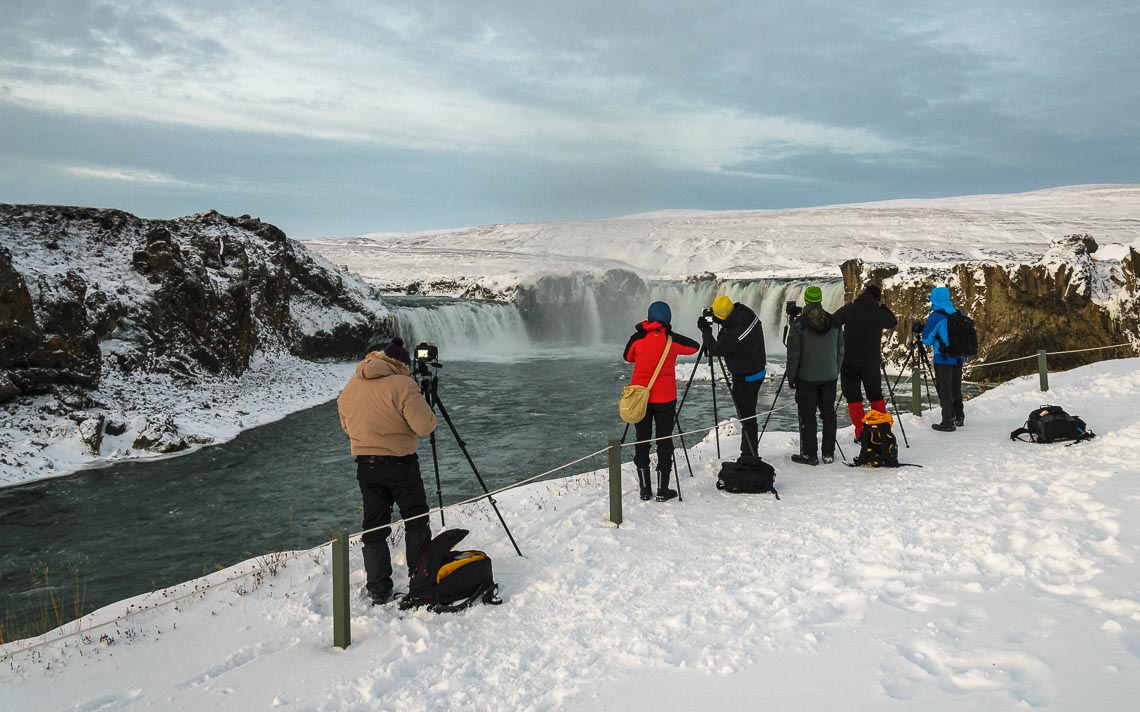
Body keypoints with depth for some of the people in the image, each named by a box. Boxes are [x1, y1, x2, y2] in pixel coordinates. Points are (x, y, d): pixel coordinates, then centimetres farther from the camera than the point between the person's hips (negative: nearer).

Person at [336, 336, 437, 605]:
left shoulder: (350, 386, 6)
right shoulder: (402, 384, -16)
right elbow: (424, 425, -19)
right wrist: (426, 408, 0)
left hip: (365, 466, 5)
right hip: (400, 464, -5)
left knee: (374, 528, 12)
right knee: (416, 522, 11)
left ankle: (378, 591, 15)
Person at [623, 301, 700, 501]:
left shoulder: (637, 338, -6)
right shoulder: (672, 340, -7)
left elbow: (628, 357, 13)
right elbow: (695, 346, 10)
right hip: (665, 399, -1)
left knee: (642, 441, 10)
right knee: (664, 441, 6)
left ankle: (644, 489, 13)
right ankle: (663, 490, 7)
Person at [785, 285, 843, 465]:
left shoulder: (799, 324, -11)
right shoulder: (834, 322, 3)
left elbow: (793, 354, -10)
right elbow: (840, 350, 10)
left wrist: (791, 377, 0)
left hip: (807, 378, -4)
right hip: (829, 377, 4)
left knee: (807, 416, 2)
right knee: (828, 413, 10)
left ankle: (809, 455, 4)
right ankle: (829, 454, 15)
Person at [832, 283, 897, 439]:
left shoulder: (849, 309, -4)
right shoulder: (880, 314, 0)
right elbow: (893, 322, 20)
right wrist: (882, 306, 19)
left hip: (849, 360, -2)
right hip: (872, 361, 2)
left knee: (853, 397, 3)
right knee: (876, 395, 16)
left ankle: (860, 432, -2)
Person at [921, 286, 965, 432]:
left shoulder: (935, 317, -13)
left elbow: (927, 339, -10)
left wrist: (924, 330, 9)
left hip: (943, 360, -6)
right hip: (958, 358, 6)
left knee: (944, 391, 0)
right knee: (956, 389, 18)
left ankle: (948, 423, 0)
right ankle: (959, 418, 28)